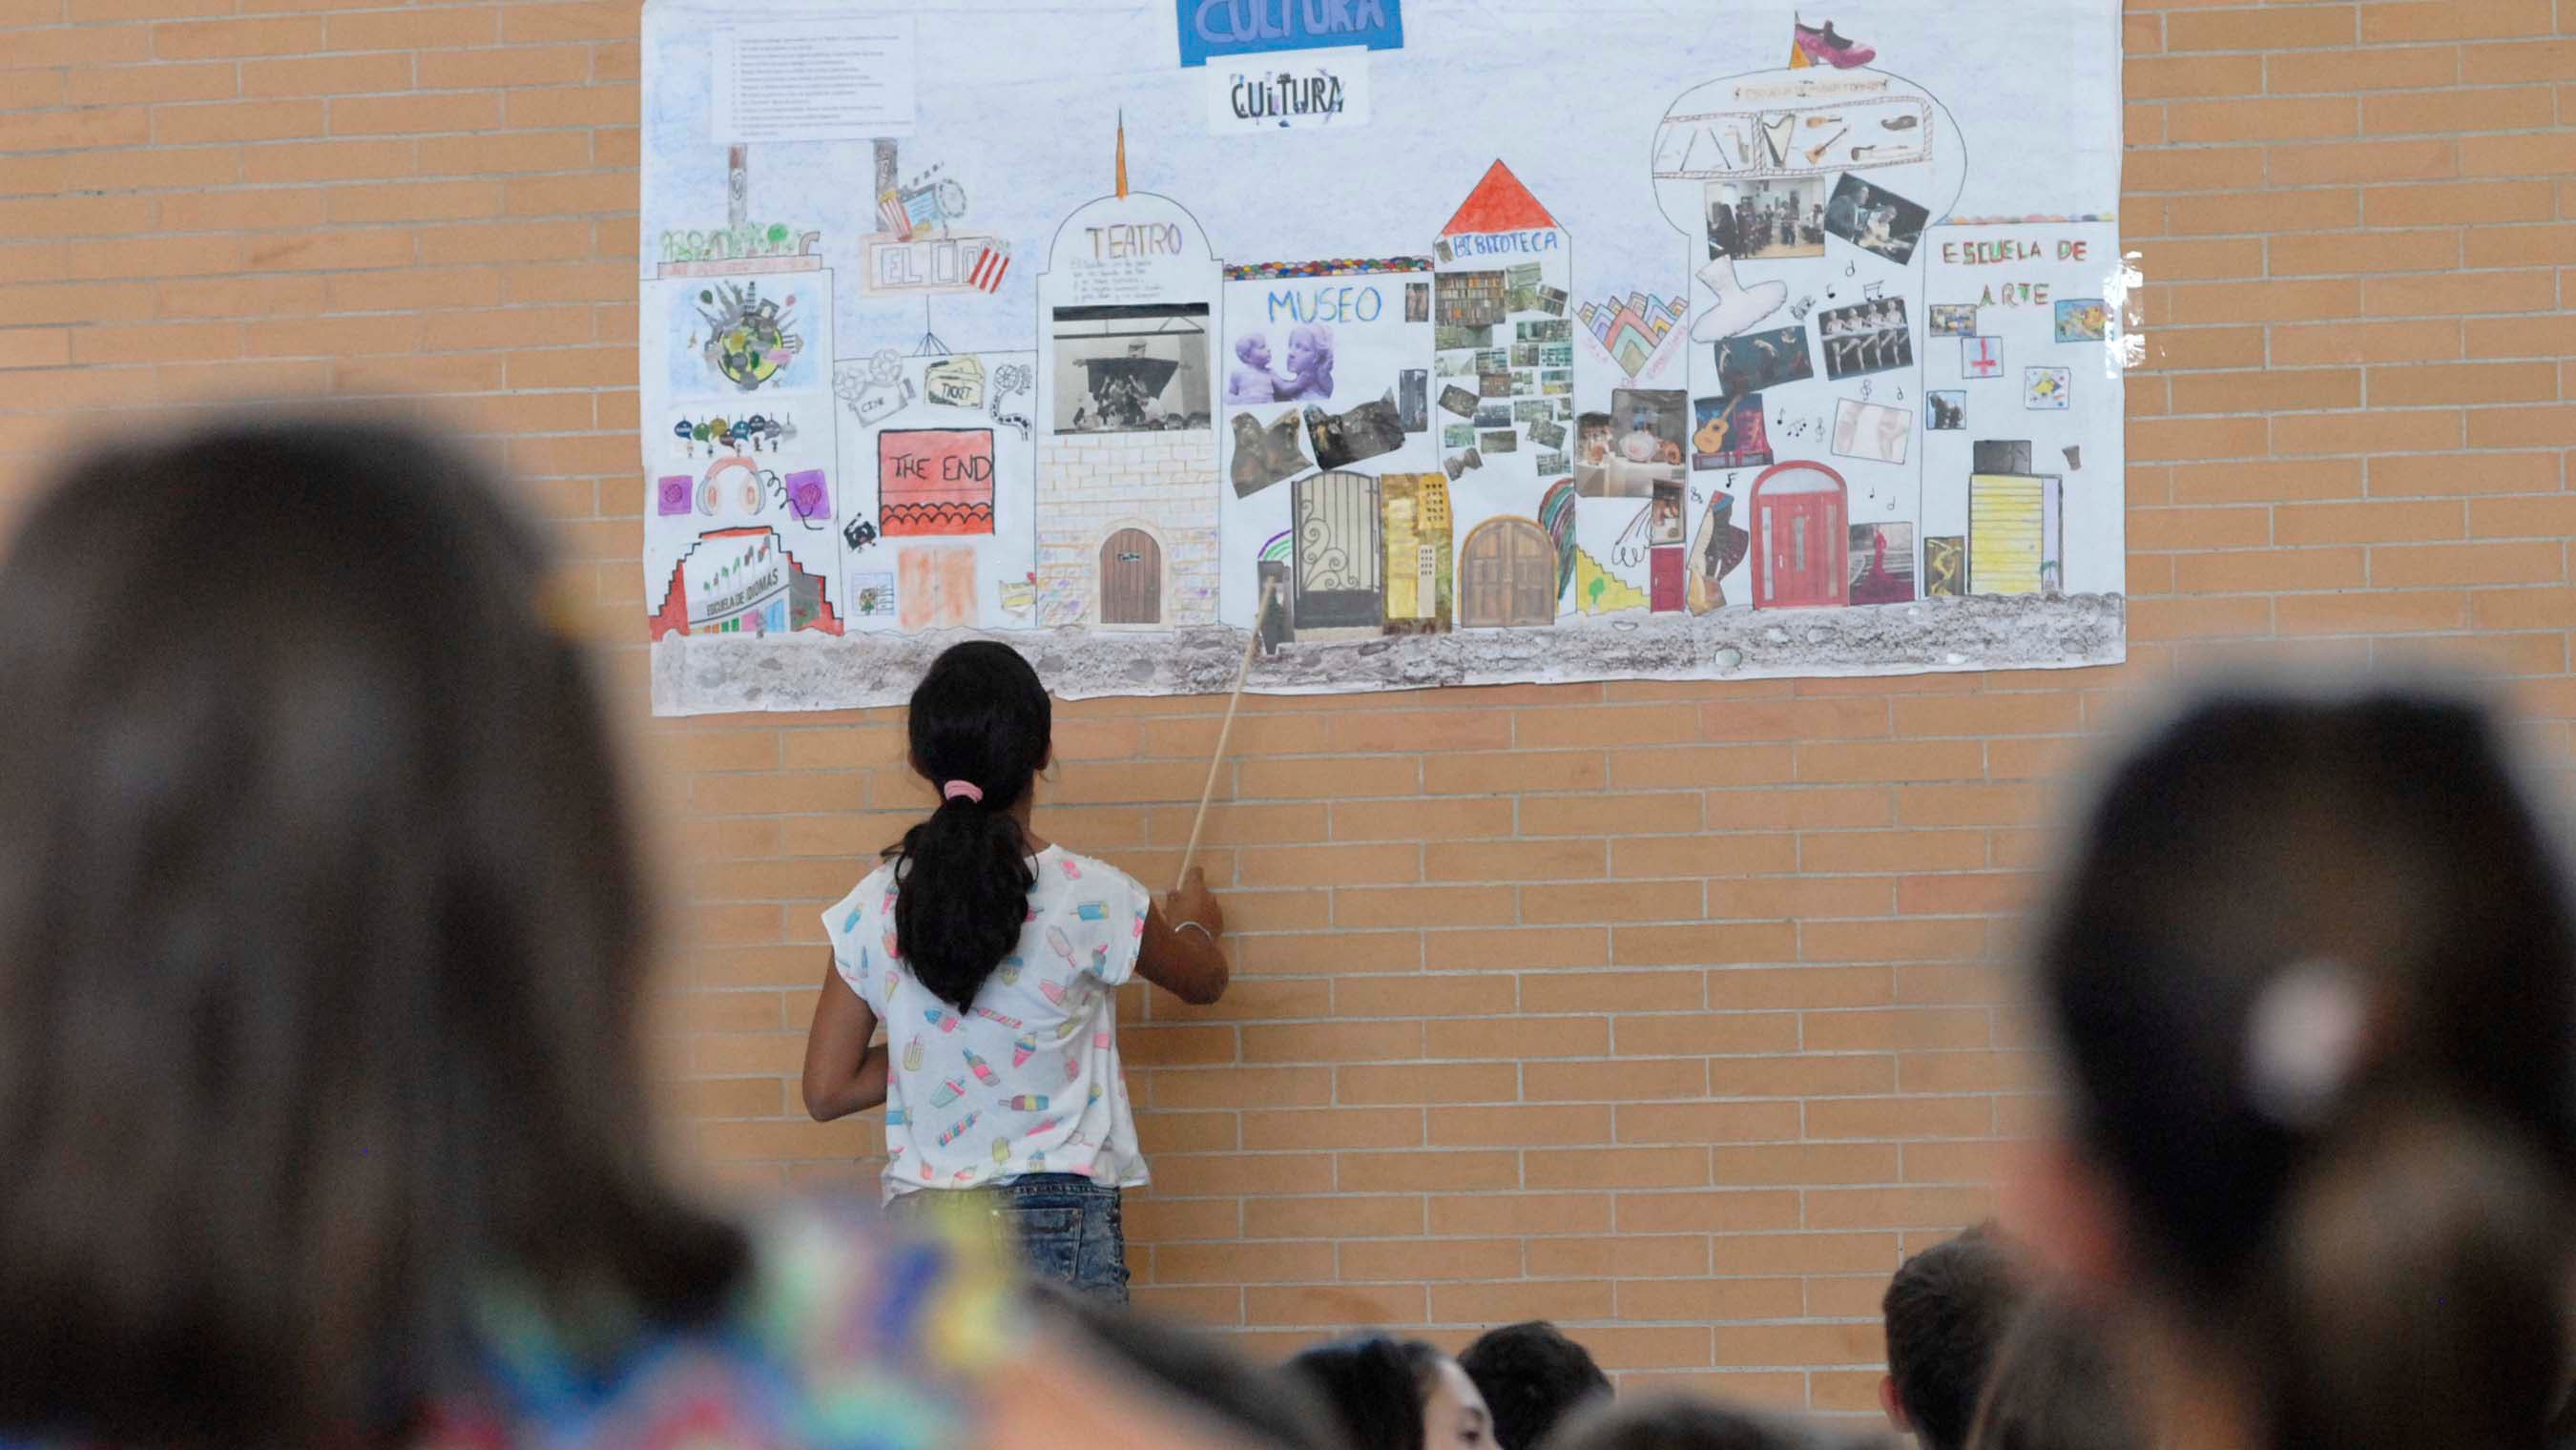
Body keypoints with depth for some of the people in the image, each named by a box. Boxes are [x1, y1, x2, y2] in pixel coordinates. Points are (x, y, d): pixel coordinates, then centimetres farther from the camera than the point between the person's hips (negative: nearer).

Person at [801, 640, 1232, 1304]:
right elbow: (1203, 980, 13)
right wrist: (1195, 922, 36)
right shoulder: (1091, 899, -9)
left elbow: (826, 1090, 3)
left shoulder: (874, 907, -1)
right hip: (1056, 1220, -4)